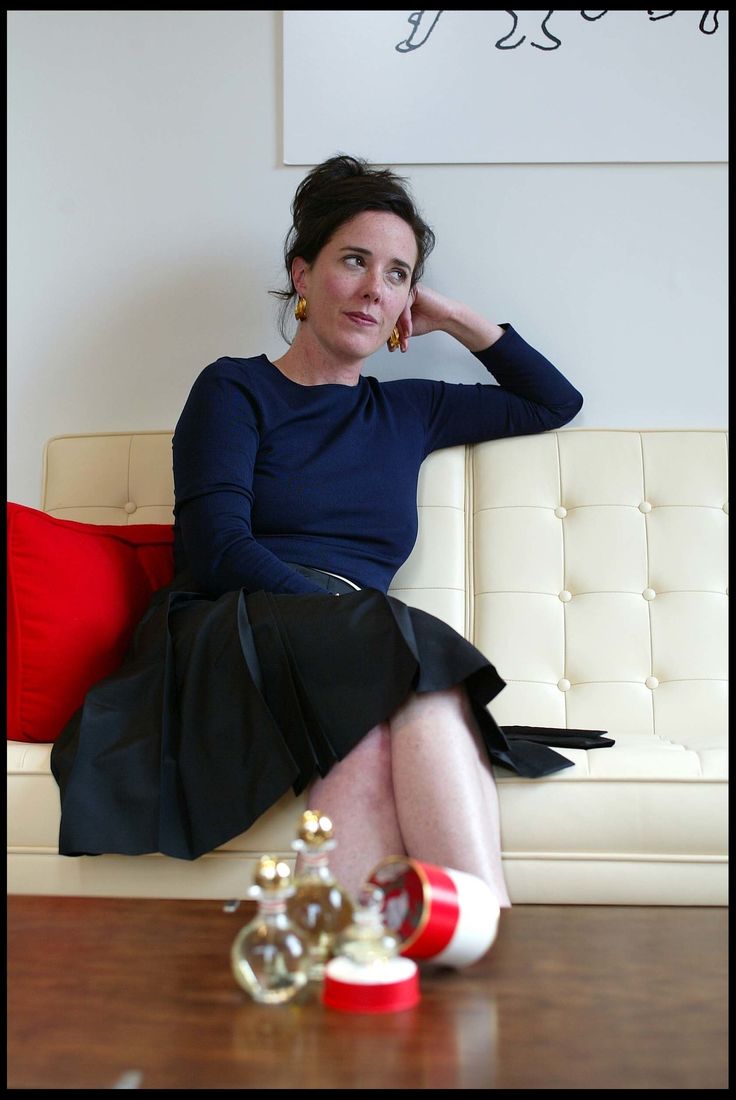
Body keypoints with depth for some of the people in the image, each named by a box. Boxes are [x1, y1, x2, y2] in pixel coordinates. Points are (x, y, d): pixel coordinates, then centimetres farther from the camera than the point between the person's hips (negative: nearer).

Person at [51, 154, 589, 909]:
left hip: (362, 655, 4)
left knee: (370, 749, -36)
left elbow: (556, 402, 38)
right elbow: (218, 551, -5)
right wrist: (354, 616, -16)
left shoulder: (406, 412, 25)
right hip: (227, 640, -3)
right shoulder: (234, 390, 11)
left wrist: (455, 320, 29)